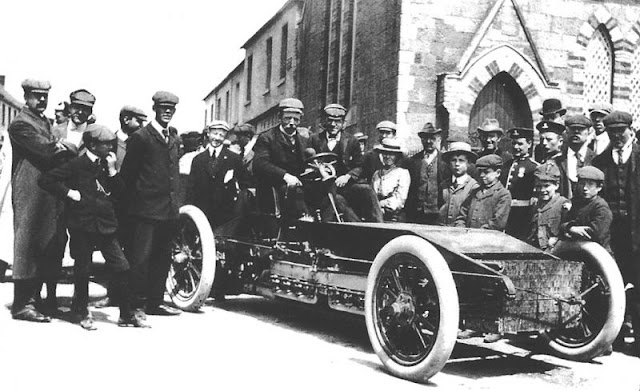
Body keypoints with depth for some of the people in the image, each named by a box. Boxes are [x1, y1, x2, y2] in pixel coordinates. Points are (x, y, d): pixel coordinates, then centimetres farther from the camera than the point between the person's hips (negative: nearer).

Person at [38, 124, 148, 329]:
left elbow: (119, 192, 8)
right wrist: (68, 192, -13)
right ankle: (83, 314, 22)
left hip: (106, 225, 5)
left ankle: (127, 314, 9)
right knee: (82, 270, 5)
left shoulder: (106, 164, 11)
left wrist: (112, 170, -2)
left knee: (122, 268, 0)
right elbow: (45, 180, -9)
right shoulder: (77, 165, -6)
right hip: (82, 225, -5)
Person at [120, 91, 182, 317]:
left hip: (169, 208, 7)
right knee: (140, 257, -5)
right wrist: (132, 201, -6)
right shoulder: (141, 137, -6)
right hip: (146, 207, -7)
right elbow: (127, 173, -5)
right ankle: (136, 305, 3)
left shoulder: (174, 137, 15)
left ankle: (155, 302, 22)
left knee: (163, 257, 12)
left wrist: (175, 200, 14)